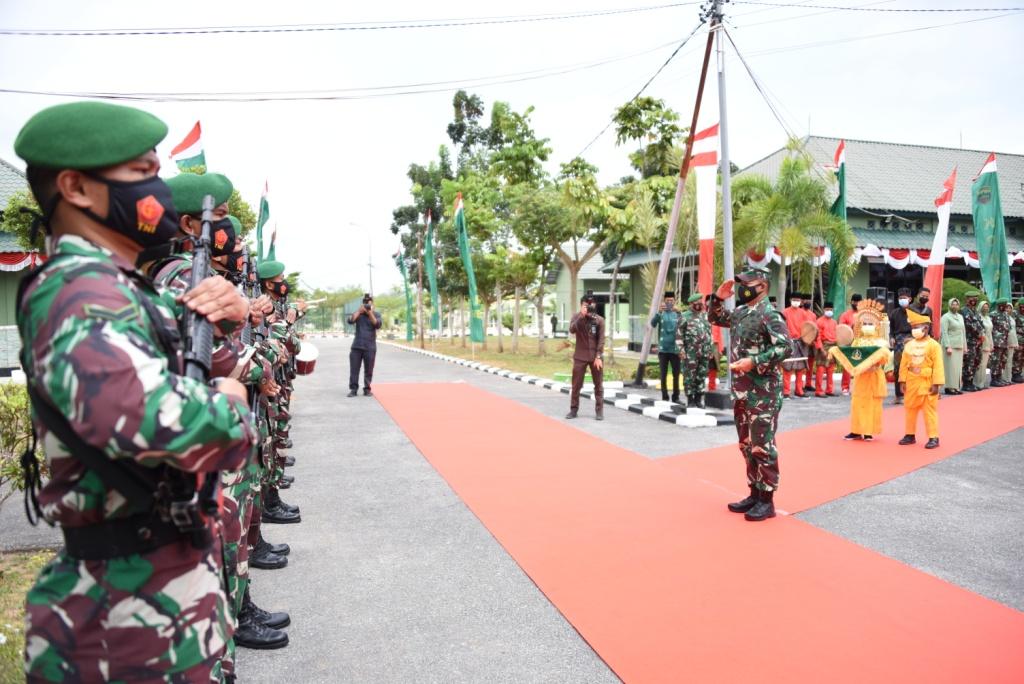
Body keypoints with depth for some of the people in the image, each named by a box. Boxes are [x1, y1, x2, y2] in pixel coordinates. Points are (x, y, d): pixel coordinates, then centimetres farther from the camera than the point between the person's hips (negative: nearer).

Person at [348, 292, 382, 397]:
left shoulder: (376, 314, 6)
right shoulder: (358, 314, 9)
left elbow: (378, 325, -12)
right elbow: (350, 321, -9)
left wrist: (370, 313, -19)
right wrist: (359, 311, -15)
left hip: (370, 347, -1)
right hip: (357, 346, 1)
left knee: (368, 370, 1)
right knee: (354, 369, -1)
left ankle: (367, 389, 10)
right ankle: (353, 389, 5)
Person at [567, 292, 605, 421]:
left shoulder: (599, 320, -1)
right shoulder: (576, 317, 0)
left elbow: (601, 340, -4)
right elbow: (572, 330, -19)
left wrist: (598, 356, -12)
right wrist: (582, 316, -26)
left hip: (595, 357, 0)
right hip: (580, 357, 0)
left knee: (599, 385, 3)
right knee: (576, 385, 2)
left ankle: (599, 410, 10)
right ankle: (573, 409, 11)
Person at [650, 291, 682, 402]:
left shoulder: (677, 313, 6)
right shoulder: (660, 314, 4)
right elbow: (652, 324, -13)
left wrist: (679, 313, -29)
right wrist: (659, 312, -31)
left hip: (675, 349, 1)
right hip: (663, 349, -1)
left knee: (676, 374, 3)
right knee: (663, 374, 2)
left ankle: (676, 397, 12)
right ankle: (664, 397, 8)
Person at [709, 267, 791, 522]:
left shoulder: (770, 315, -14)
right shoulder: (739, 312, 12)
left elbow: (785, 347, -21)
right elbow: (715, 319, 28)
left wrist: (753, 362, -26)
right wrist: (718, 298, 10)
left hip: (763, 393, -9)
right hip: (741, 391, 9)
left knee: (762, 446, -3)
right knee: (747, 445, 14)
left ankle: (766, 501, 7)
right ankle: (754, 494, 25)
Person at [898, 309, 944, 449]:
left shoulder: (934, 345, -8)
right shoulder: (909, 345, 6)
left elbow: (938, 366, -12)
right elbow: (904, 364, 8)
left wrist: (936, 384, -16)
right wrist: (903, 381, 3)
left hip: (927, 383, -5)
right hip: (912, 383, 5)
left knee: (929, 410, -1)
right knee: (910, 409, 13)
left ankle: (933, 437, 6)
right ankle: (910, 435, 24)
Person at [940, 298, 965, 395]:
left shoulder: (960, 317, 17)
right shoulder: (946, 317, -5)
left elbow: (963, 332, 22)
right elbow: (944, 333, -11)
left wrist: (964, 345, 16)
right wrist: (948, 346, -18)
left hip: (959, 346, 7)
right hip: (950, 346, -7)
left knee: (958, 367, 7)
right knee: (951, 367, -7)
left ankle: (956, 387, 12)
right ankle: (949, 387, -4)